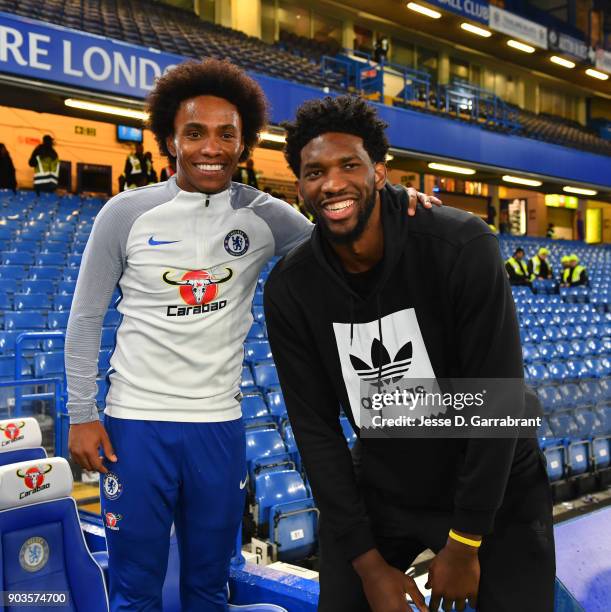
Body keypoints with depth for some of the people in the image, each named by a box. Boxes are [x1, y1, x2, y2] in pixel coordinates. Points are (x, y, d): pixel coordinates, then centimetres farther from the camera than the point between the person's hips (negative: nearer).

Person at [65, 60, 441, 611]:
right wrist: (81, 414, -3)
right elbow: (86, 319, 0)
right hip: (136, 422, -1)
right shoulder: (126, 213, -5)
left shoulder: (265, 217, -2)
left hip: (220, 425, 2)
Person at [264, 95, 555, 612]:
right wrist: (368, 562, -9)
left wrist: (463, 545, -15)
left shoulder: (462, 247, -23)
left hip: (497, 493, -2)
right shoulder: (290, 289, -13)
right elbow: (315, 428, -9)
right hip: (381, 491, 3)